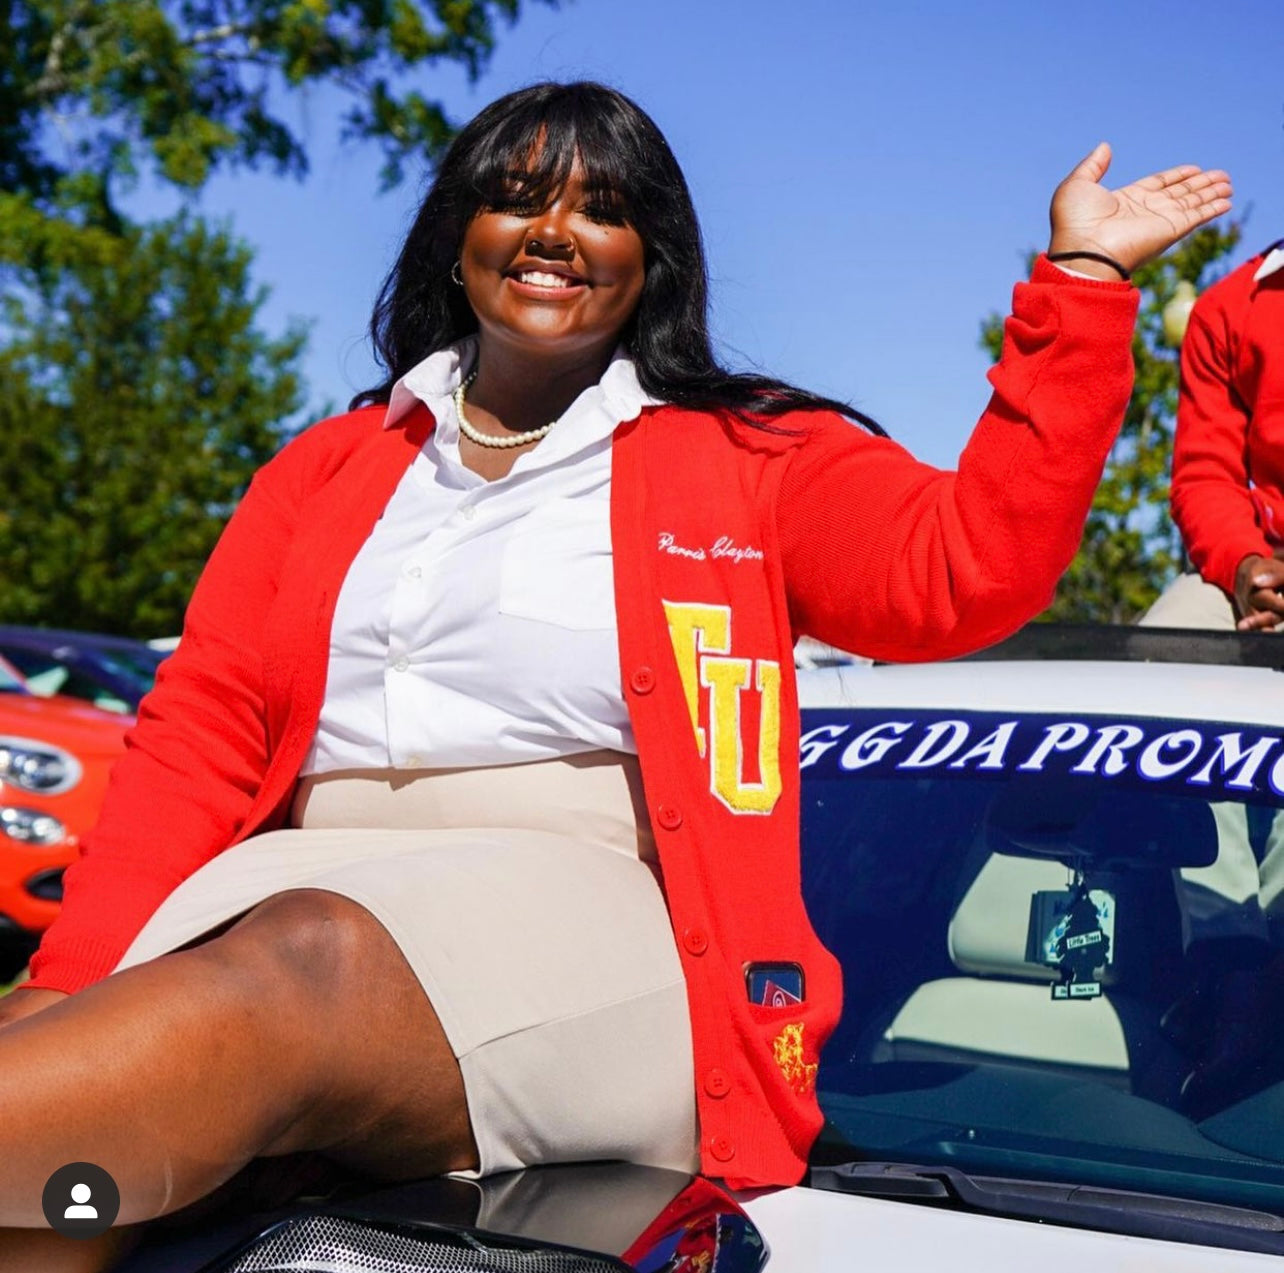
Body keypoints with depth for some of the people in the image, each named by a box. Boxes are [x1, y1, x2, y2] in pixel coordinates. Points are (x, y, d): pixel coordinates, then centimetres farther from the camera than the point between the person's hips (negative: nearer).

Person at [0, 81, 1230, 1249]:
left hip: (597, 924, -4)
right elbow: (201, 730, 13)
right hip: (303, 890, 4)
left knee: (305, 967, -38)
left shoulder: (751, 460, 16)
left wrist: (1079, 281, -3)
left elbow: (971, 567, 1)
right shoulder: (327, 470, 23)